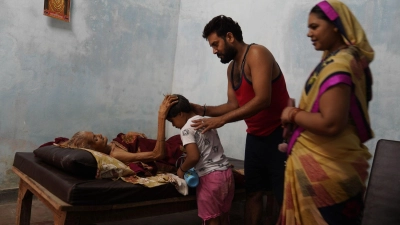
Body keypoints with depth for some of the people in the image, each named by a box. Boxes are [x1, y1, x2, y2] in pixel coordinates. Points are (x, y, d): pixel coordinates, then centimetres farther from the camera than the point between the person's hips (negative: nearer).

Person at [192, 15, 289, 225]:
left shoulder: (257, 54, -14)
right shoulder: (231, 67, 12)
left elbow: (263, 99, -25)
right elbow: (234, 105, 10)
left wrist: (222, 120, -27)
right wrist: (203, 110, -3)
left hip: (279, 135, -8)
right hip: (255, 137, 8)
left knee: (282, 197, -2)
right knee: (253, 193, 11)